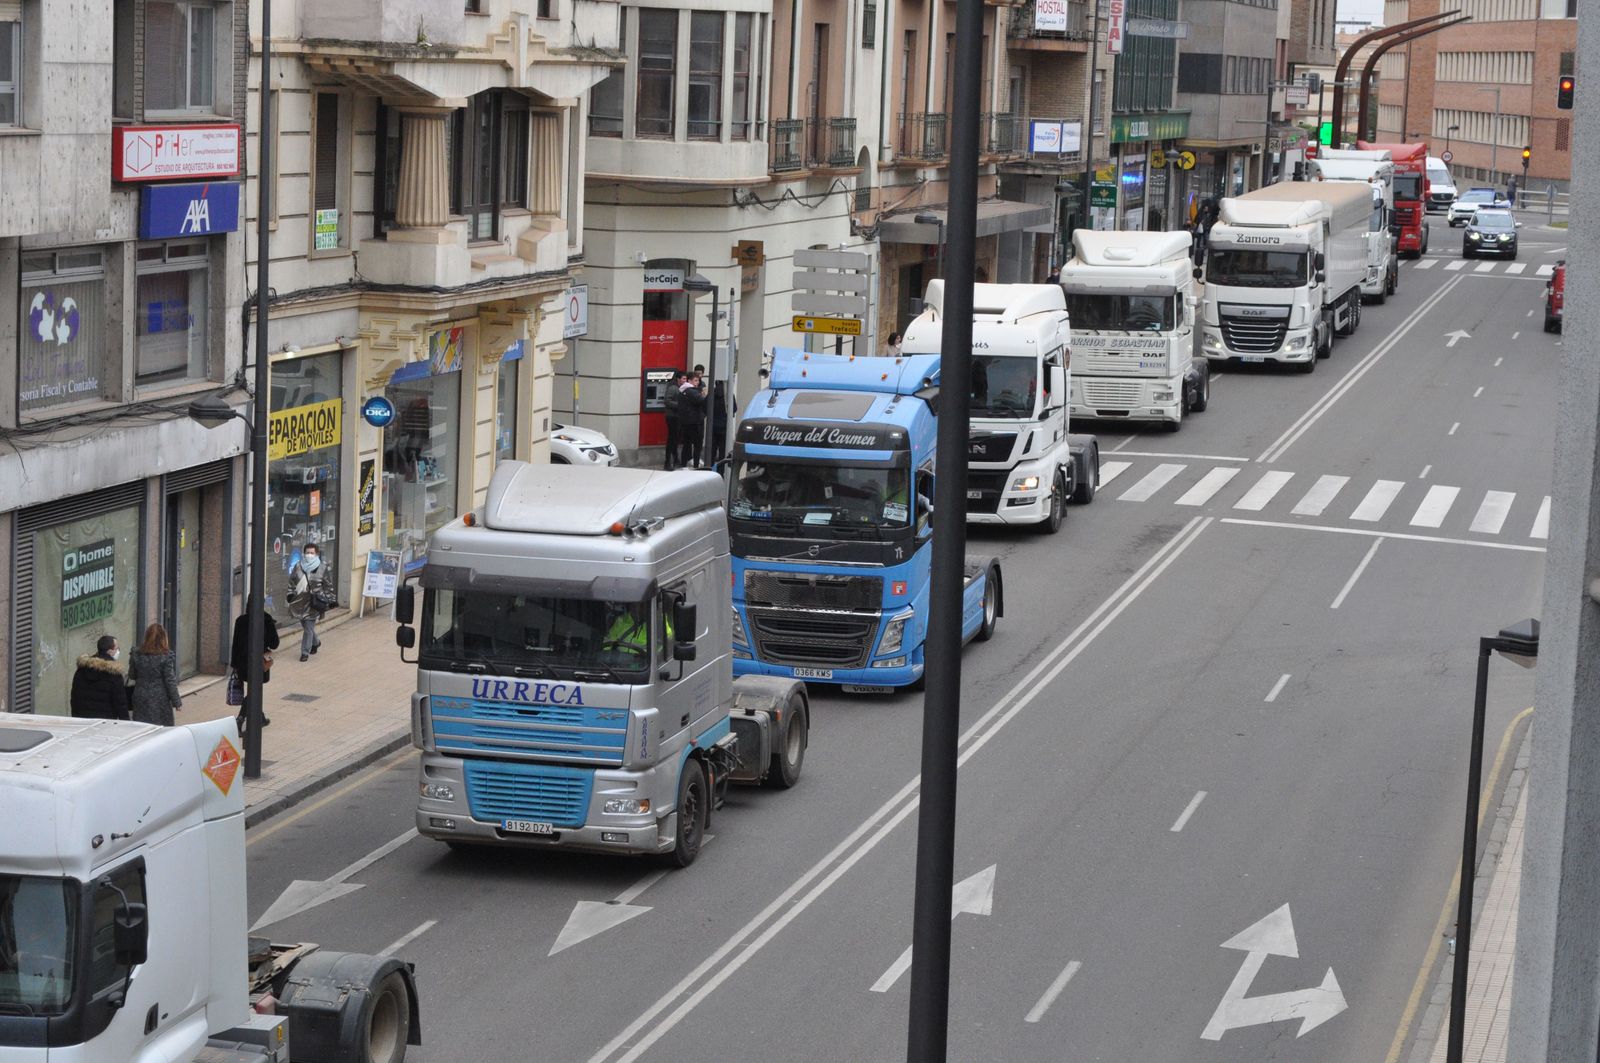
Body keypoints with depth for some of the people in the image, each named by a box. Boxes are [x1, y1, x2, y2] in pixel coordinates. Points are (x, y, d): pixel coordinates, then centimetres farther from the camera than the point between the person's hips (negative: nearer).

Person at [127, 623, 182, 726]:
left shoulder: (136, 655, -1)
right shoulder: (167, 656, -12)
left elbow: (131, 676, 10)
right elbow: (170, 681, -10)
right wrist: (176, 701, -2)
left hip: (140, 699, 3)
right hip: (160, 700, -3)